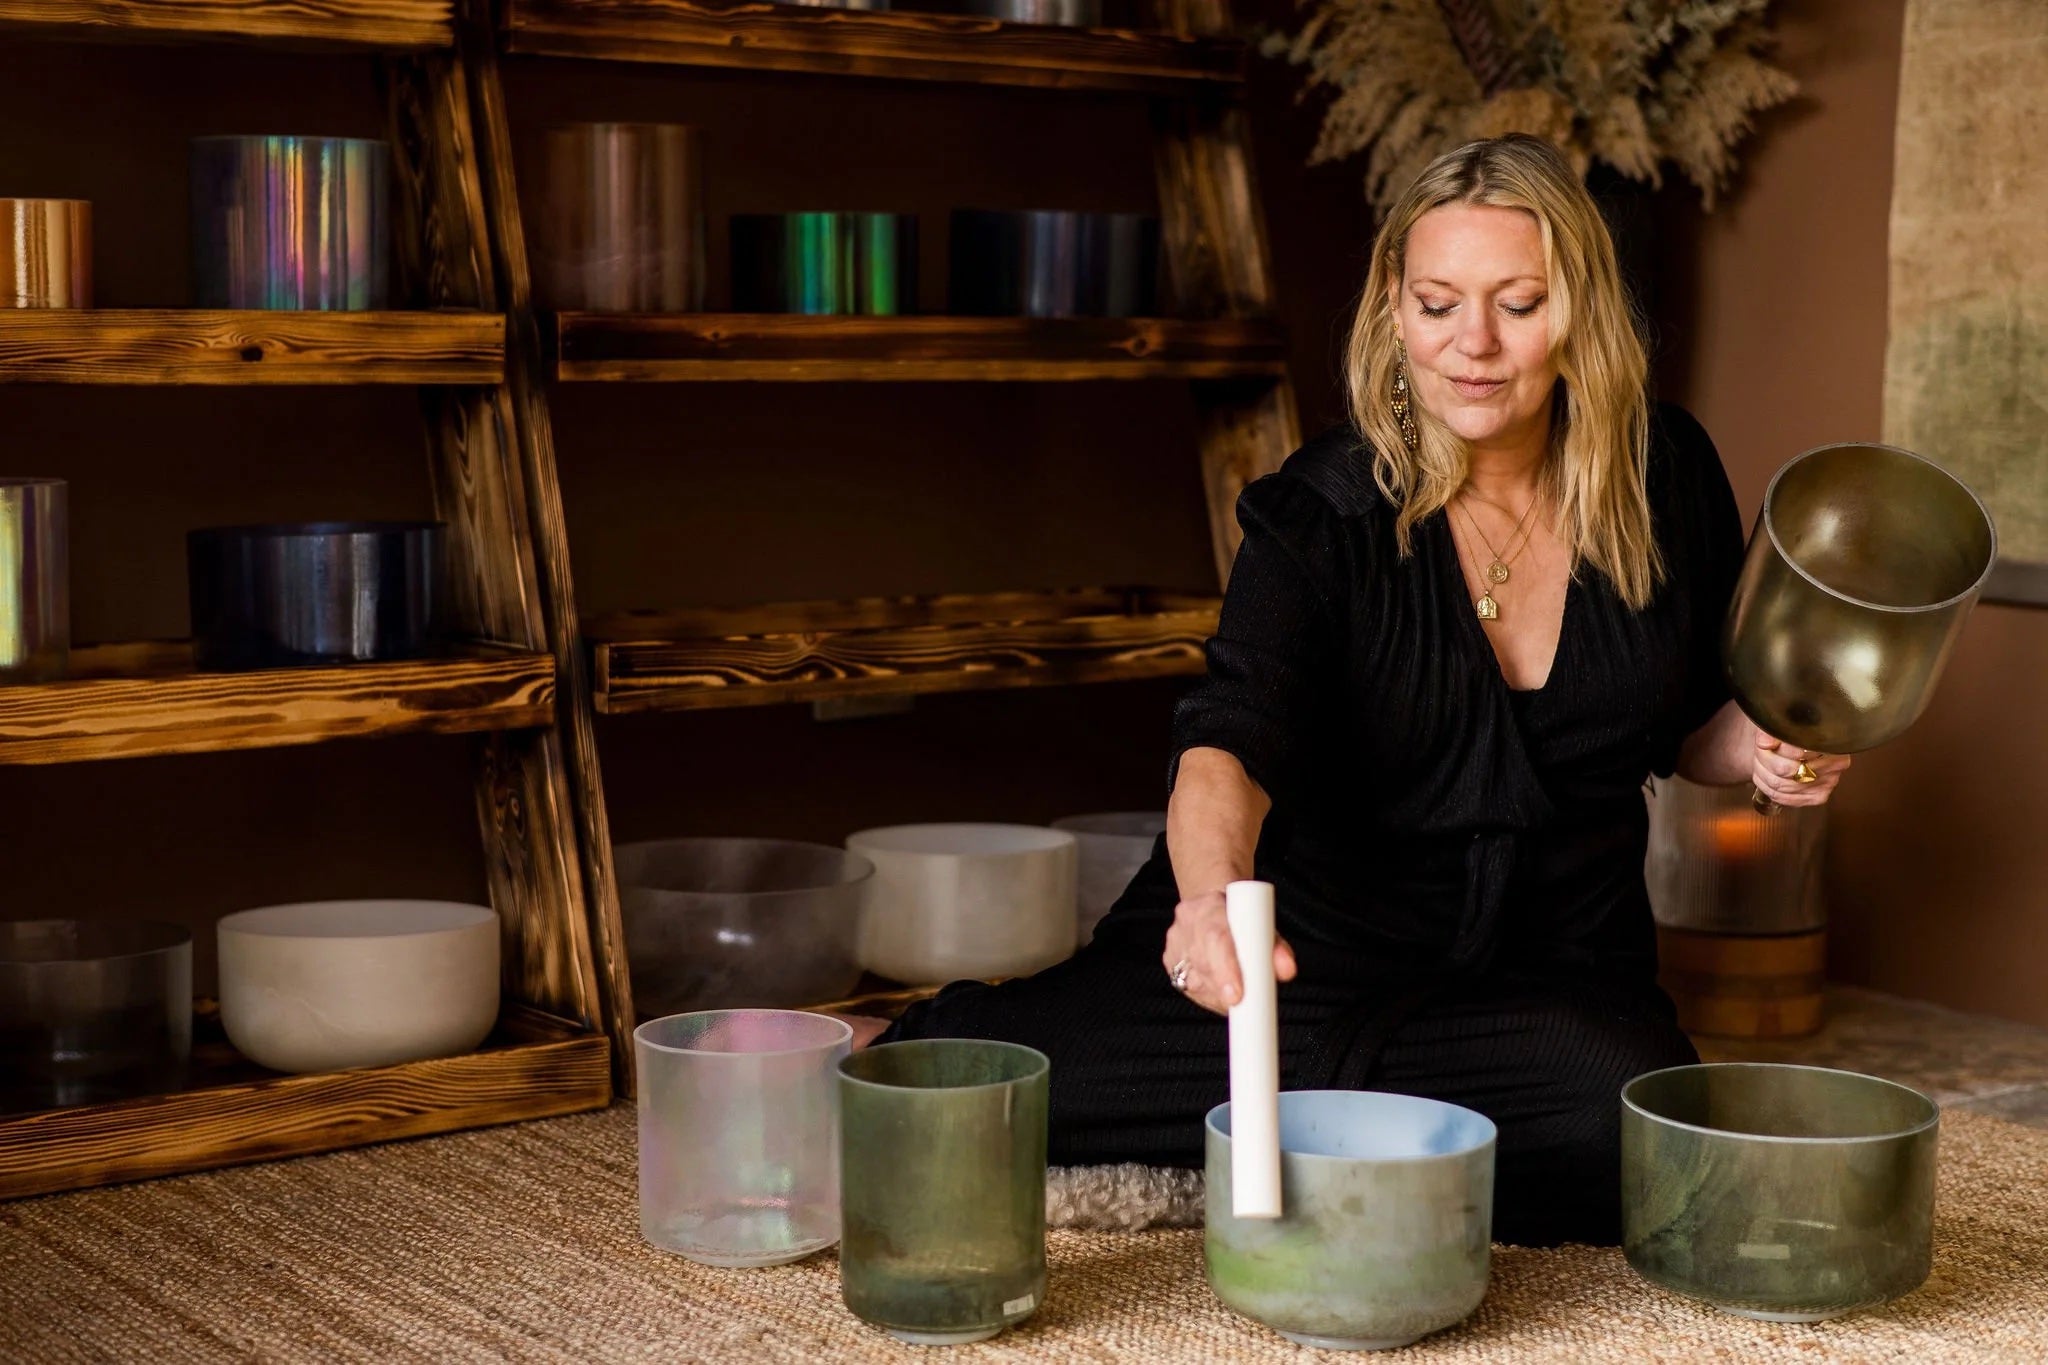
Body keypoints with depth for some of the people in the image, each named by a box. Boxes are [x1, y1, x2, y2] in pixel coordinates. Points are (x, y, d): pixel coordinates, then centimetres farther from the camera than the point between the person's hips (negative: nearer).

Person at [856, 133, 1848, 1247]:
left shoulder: (1667, 477, -4)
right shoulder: (1325, 513, -14)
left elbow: (1686, 725, 12)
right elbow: (1230, 738, -31)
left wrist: (1758, 748, -11)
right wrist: (1214, 896, -52)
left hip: (1553, 974, 3)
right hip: (1313, 940, -2)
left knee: (1653, 1148, -31)